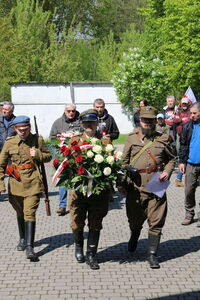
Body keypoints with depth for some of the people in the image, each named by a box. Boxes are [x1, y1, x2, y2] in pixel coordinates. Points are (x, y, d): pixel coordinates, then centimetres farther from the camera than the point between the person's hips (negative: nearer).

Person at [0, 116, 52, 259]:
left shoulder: (38, 140, -1)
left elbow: (48, 156, 11)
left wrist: (38, 155, -11)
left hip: (33, 183, -2)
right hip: (16, 183, 2)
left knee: (29, 213, -12)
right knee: (20, 213, 18)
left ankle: (29, 246, -13)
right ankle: (23, 239, 38)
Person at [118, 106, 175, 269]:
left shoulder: (163, 139, 4)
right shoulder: (132, 138, 3)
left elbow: (171, 159, 17)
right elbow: (124, 162, 5)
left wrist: (167, 171, -3)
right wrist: (121, 184, 1)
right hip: (135, 188, 0)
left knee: (156, 223, 0)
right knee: (135, 220, 15)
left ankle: (152, 254, 12)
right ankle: (134, 237, 48)